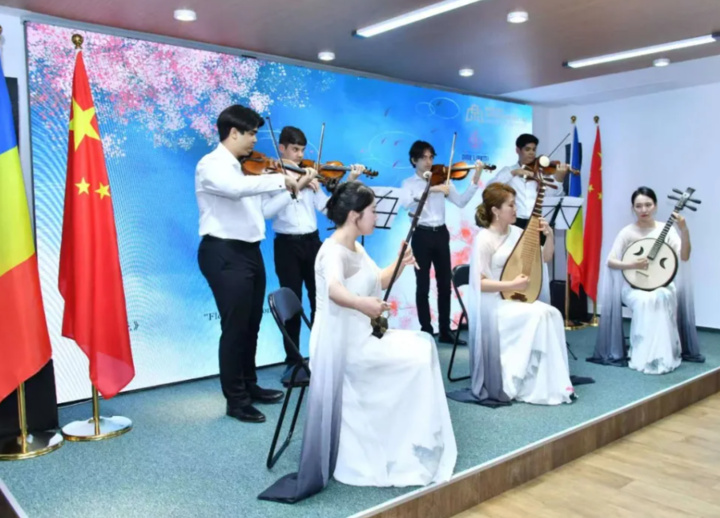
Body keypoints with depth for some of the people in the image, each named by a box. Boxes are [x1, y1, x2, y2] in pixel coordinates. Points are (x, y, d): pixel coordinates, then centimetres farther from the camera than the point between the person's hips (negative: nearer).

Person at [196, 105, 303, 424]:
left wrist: (295, 186, 10)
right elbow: (237, 188, -32)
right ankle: (236, 400, 8)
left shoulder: (243, 167, 15)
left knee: (251, 325, 16)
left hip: (249, 251, 9)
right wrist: (281, 179, -27)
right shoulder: (211, 165, -11)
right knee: (235, 327, -4)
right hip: (224, 254, -9)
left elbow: (259, 203, 17)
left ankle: (250, 386, 30)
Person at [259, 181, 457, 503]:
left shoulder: (356, 248, 9)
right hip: (340, 343, -9)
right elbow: (335, 290, -41)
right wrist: (361, 303, -61)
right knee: (417, 358, -11)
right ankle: (408, 451, 3)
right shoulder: (333, 251, -21)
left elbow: (377, 283, 20)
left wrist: (399, 265, 2)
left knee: (422, 346, 5)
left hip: (359, 337, 9)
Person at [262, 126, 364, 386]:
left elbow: (326, 206, 1)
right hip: (287, 245, -4)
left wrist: (348, 183, -7)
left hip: (312, 242, 4)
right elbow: (267, 211, -18)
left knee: (320, 300, 9)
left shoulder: (308, 174, 10)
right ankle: (293, 362, 9)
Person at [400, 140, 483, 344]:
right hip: (421, 235, -3)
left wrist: (475, 179, -11)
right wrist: (430, 189, -27)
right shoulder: (409, 183, 2)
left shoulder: (441, 179, 11)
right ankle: (426, 331, 11)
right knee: (423, 285, 2)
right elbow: (406, 203, -19)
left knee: (445, 284, 6)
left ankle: (445, 331, 15)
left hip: (441, 234, 3)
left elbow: (461, 202, -1)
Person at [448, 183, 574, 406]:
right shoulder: (484, 239, -12)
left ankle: (552, 382, -12)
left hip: (517, 299, 7)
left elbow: (545, 258, 15)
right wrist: (512, 285, -24)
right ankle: (532, 387, -15)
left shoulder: (517, 233, 8)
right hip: (494, 304, -6)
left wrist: (549, 237, -2)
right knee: (540, 314, -26)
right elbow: (479, 283, -17)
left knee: (552, 314, -19)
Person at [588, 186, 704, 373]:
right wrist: (631, 265, -22)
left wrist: (684, 230, -22)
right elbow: (610, 261, -4)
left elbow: (684, 257, -9)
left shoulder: (666, 229, 3)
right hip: (633, 285, -1)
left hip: (662, 284, 1)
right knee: (645, 300, -34)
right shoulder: (627, 232, 0)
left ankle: (662, 356, -20)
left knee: (660, 298, -34)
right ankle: (644, 357, -23)